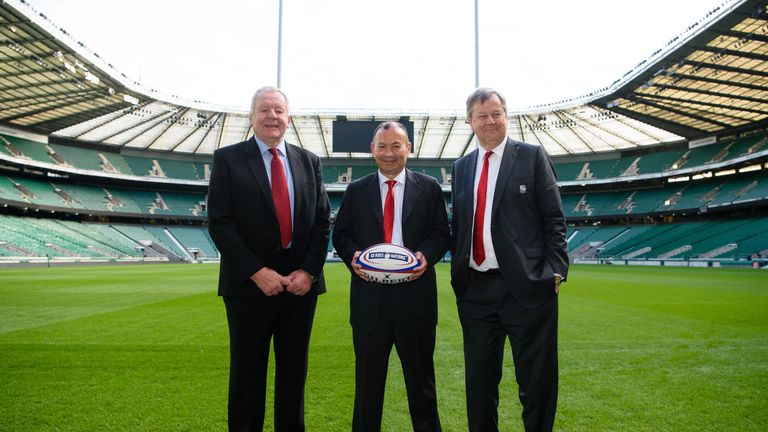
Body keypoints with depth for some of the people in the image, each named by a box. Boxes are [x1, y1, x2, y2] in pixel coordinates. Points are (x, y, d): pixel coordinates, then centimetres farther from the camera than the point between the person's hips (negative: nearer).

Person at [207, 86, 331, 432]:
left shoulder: (309, 162, 8)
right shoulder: (228, 159, -1)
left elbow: (322, 220, 6)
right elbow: (219, 222, -7)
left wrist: (309, 271, -6)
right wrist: (256, 271, -15)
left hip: (302, 282, 3)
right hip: (250, 284, -3)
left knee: (294, 370, 14)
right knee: (248, 372, 9)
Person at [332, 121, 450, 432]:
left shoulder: (429, 187, 5)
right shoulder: (356, 191, 8)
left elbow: (441, 233, 5)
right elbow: (340, 234, 9)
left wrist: (427, 255, -15)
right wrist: (352, 255, -11)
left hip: (414, 292, 0)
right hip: (369, 293, 1)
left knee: (420, 375, 14)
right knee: (368, 376, 12)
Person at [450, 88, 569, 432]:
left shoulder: (532, 156, 2)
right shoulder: (461, 167, 14)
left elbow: (554, 219, -2)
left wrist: (555, 270, -9)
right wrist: (457, 273, 7)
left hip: (526, 286, -4)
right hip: (475, 288, 4)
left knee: (536, 380, 6)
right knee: (479, 378, 15)